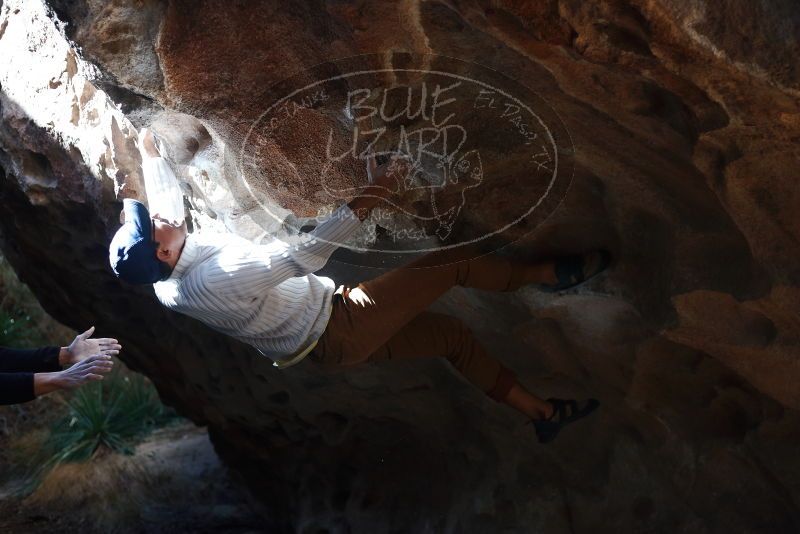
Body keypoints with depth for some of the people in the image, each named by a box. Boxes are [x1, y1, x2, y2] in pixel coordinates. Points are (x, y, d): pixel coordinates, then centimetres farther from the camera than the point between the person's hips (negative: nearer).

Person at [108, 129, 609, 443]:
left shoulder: (168, 288, -4)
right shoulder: (218, 276, -33)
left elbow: (167, 206, 16)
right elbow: (306, 254, -34)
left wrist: (154, 157, 27)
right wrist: (367, 198, -33)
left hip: (331, 345, 10)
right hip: (339, 330, -9)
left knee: (451, 334, 17)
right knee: (453, 263, -4)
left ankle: (544, 411, 27)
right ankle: (549, 274, 21)